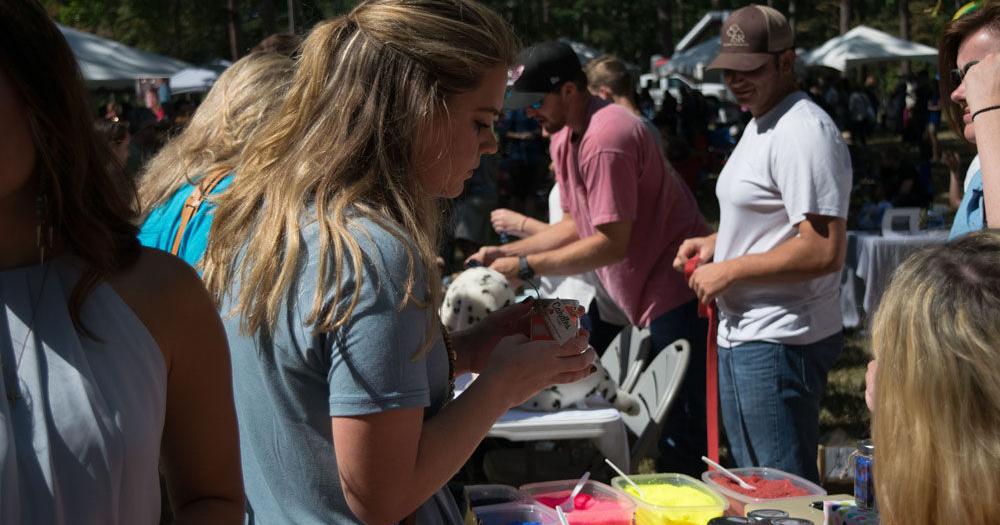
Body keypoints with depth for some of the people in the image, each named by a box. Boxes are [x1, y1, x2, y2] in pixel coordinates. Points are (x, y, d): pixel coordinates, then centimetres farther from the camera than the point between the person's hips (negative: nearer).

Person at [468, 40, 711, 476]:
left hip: (676, 292, -10)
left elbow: (611, 243, -24)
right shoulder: (563, 137, 9)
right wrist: (506, 252, 4)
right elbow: (576, 224, 14)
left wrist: (526, 267, -18)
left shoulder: (605, 138, -23)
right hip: (651, 297, 10)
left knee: (681, 439, -5)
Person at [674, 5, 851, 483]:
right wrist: (715, 242, 11)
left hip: (776, 344, -11)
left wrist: (729, 270, -18)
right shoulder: (760, 124, 15)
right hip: (742, 335, 11)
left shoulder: (804, 132, -19)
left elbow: (824, 251, -26)